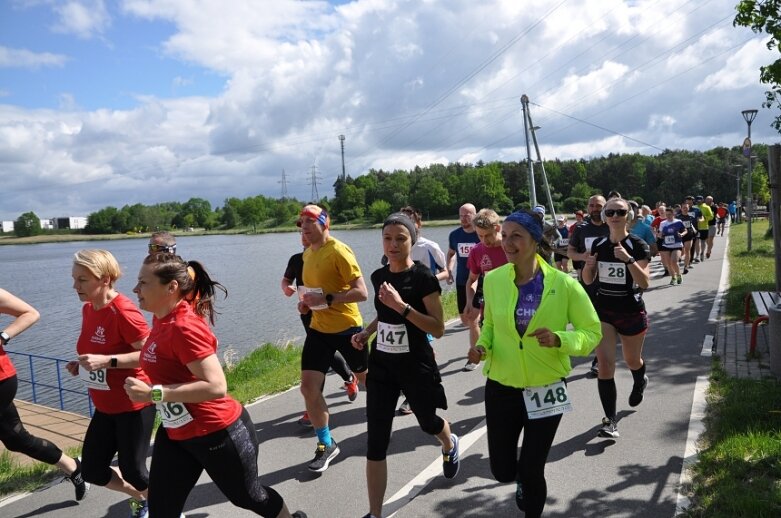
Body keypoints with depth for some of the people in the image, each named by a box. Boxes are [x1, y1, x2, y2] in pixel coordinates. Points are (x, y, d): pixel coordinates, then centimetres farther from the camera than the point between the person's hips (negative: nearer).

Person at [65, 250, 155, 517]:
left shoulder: (123, 311, -23)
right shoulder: (88, 309, 4)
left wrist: (107, 361, -30)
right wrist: (82, 364, 1)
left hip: (134, 406, -9)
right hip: (106, 406, 9)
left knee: (132, 471, 2)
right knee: (91, 470, 14)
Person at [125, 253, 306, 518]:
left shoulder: (185, 327, -28)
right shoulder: (162, 319, -1)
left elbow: (216, 386, -33)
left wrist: (153, 393, -31)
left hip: (218, 433, -8)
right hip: (176, 433, 8)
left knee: (247, 496, 16)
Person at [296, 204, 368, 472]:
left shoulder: (339, 251, -17)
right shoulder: (307, 253, 8)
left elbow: (361, 292, -21)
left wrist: (327, 300, -28)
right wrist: (306, 302, 4)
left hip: (347, 328, -6)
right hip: (319, 329, 6)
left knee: (366, 378, 14)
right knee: (308, 386, -3)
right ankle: (326, 445, 12)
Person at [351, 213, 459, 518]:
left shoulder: (423, 277, -16)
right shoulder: (379, 276, 2)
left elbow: (438, 329, -19)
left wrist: (402, 305, -28)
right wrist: (367, 332, 1)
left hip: (416, 366, -4)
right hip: (381, 365, 4)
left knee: (428, 423, 21)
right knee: (376, 441, 0)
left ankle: (450, 446, 59)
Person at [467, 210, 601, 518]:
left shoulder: (564, 284, -14)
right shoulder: (493, 279, -7)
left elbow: (592, 332, -6)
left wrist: (559, 339, -25)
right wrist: (482, 346, -11)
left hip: (546, 389, -2)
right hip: (501, 387, 2)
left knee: (532, 471, 10)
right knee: (502, 471, 11)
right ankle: (522, 478, 49)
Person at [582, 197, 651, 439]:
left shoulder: (638, 245, -12)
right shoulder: (598, 244, 0)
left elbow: (644, 282, -21)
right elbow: (588, 281, 6)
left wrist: (628, 259, -34)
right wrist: (588, 266, -16)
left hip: (632, 313, -2)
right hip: (603, 311, 2)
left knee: (632, 360, 20)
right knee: (605, 365, -8)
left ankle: (640, 382, 57)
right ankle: (610, 420, -1)